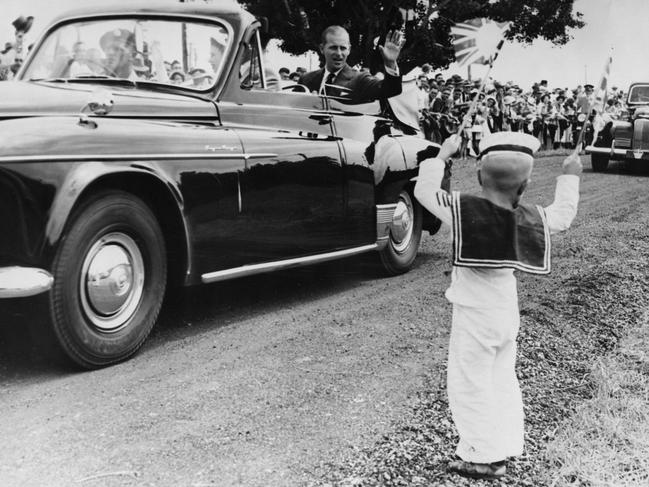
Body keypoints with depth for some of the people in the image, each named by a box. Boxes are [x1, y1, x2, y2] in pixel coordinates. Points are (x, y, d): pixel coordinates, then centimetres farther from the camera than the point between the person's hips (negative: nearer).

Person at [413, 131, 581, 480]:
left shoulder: (463, 210, -20)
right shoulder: (531, 219, -5)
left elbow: (423, 190, -13)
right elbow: (563, 215, 13)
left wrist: (442, 156, -1)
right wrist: (570, 178, 25)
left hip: (474, 318, -6)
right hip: (508, 315, 6)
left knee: (470, 385, 6)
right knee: (503, 381, 19)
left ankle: (484, 457, 14)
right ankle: (505, 446, 28)